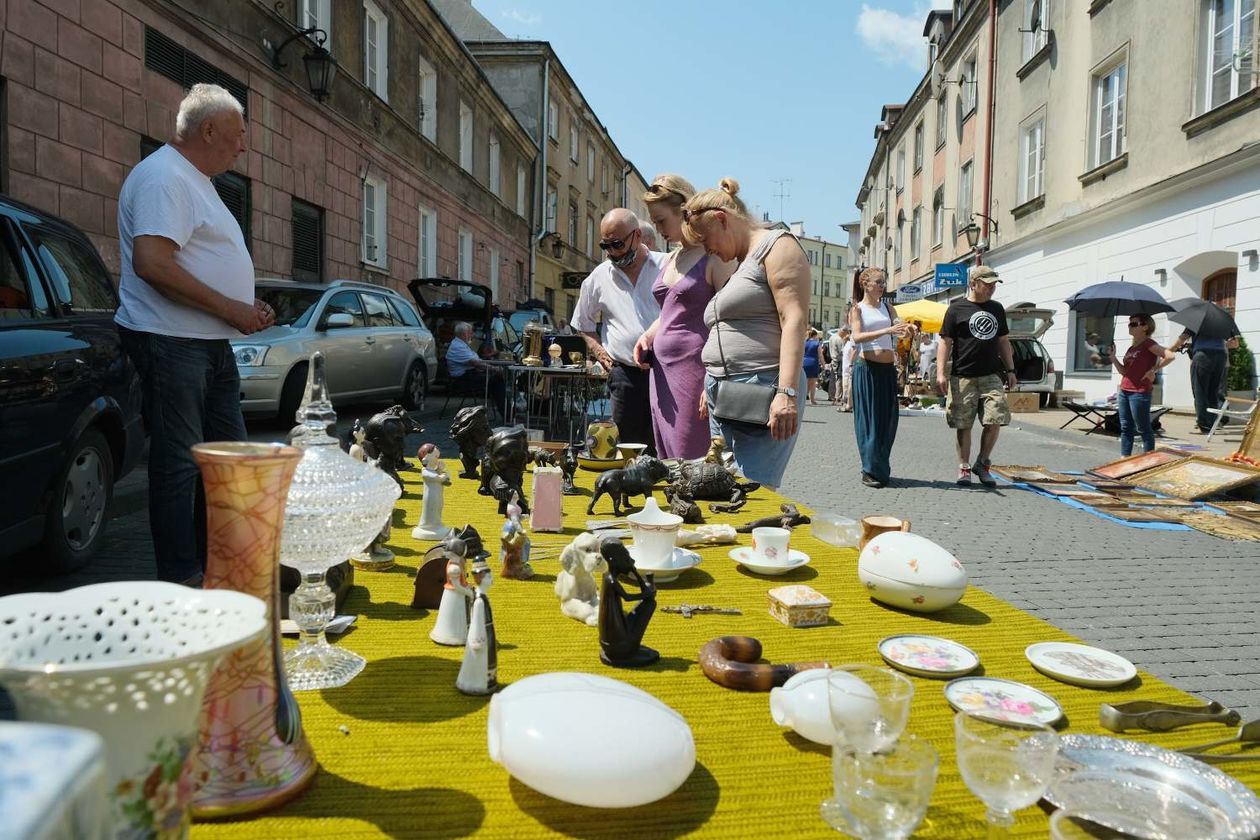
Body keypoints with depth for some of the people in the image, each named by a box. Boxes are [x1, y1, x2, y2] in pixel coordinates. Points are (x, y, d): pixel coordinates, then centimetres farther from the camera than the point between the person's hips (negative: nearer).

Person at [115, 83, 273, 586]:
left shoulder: (196, 180, 20)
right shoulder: (163, 177, -13)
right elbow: (151, 263, -25)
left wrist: (246, 310, 9)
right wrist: (230, 309, -19)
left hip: (211, 342, 11)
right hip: (171, 342, -10)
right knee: (179, 463, -5)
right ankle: (181, 583, 4)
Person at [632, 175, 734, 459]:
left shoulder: (714, 257, -8)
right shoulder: (670, 260, 17)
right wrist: (648, 335, 8)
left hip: (695, 371, -8)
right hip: (663, 370, 8)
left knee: (691, 461, -6)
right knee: (666, 460, 10)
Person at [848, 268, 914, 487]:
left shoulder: (887, 308, 16)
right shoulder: (857, 309, 0)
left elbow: (901, 328, 6)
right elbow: (857, 337, -15)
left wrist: (908, 330, -17)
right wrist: (886, 330, -26)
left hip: (888, 368, 5)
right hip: (867, 368, -5)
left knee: (888, 418, 6)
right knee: (869, 418, -3)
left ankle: (880, 468, 16)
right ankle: (870, 471, 3)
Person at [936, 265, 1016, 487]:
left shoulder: (997, 309, 16)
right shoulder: (957, 309, 1)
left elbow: (1003, 341, 22)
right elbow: (945, 343, -2)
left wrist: (1010, 370, 16)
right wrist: (941, 372, -11)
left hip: (992, 375, 4)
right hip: (963, 377, -4)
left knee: (995, 420, -6)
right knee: (963, 425, 0)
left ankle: (982, 464, 12)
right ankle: (964, 468, 12)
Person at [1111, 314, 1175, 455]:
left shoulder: (1148, 344, -8)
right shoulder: (1132, 347, 16)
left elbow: (1170, 356, -22)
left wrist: (1153, 370, -15)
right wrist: (1112, 357, 5)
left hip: (1140, 393, -8)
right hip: (1124, 391, 8)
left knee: (1143, 429, 0)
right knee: (1125, 428, 10)